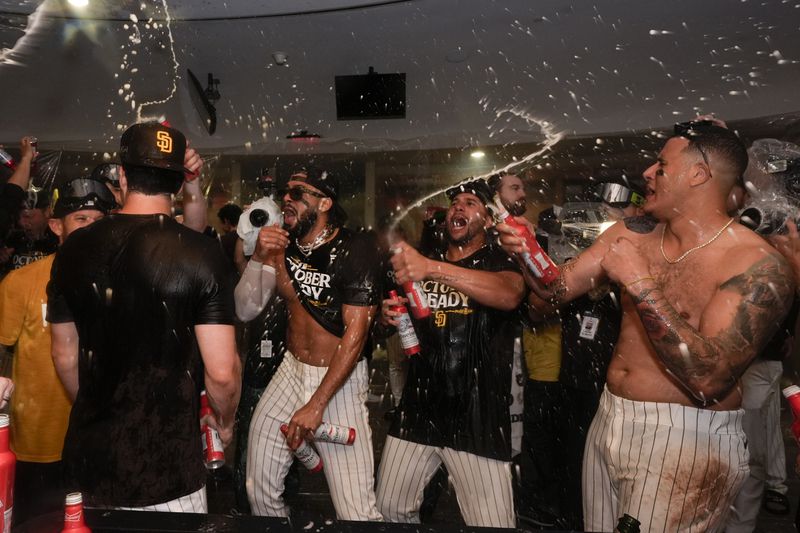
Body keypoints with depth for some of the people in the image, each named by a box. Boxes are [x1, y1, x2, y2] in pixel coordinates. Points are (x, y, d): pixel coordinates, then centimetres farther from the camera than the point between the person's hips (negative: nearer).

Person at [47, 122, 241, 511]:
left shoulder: (74, 249, -3)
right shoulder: (202, 253, -16)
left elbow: (65, 355, 7)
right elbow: (221, 371, -17)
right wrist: (224, 421, 4)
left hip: (90, 454, 4)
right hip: (167, 464, -3)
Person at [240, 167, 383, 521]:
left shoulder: (354, 250, -15)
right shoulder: (282, 246, 4)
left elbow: (355, 334, -18)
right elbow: (245, 310, 1)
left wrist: (316, 404, -20)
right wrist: (260, 259, -15)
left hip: (339, 379, -5)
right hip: (291, 371, 5)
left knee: (356, 511, -8)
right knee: (259, 490, 10)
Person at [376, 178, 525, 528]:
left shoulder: (499, 262, -4)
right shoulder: (421, 264, 12)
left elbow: (509, 295, -27)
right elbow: (404, 318, 22)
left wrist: (433, 269, -38)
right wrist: (388, 314, -3)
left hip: (477, 416, -5)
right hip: (417, 409, 5)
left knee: (492, 523, 0)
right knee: (390, 509, 16)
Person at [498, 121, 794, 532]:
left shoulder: (757, 265, -17)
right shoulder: (633, 233, 2)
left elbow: (708, 380, -26)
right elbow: (559, 288, 6)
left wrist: (640, 283, -28)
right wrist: (526, 253, -14)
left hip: (685, 438, -6)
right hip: (609, 420, 6)